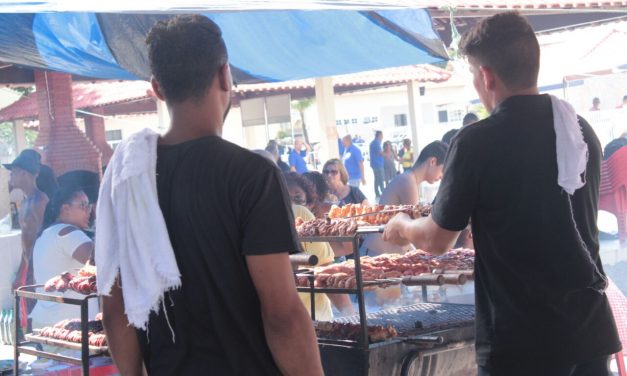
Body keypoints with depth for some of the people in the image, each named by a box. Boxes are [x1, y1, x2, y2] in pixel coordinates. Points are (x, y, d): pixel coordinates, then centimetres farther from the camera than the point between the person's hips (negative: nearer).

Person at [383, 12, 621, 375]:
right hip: (592, 330, 5)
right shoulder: (582, 130, 4)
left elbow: (437, 240, -6)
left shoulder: (479, 142, -15)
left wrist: (402, 227, 15)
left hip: (522, 339, -5)